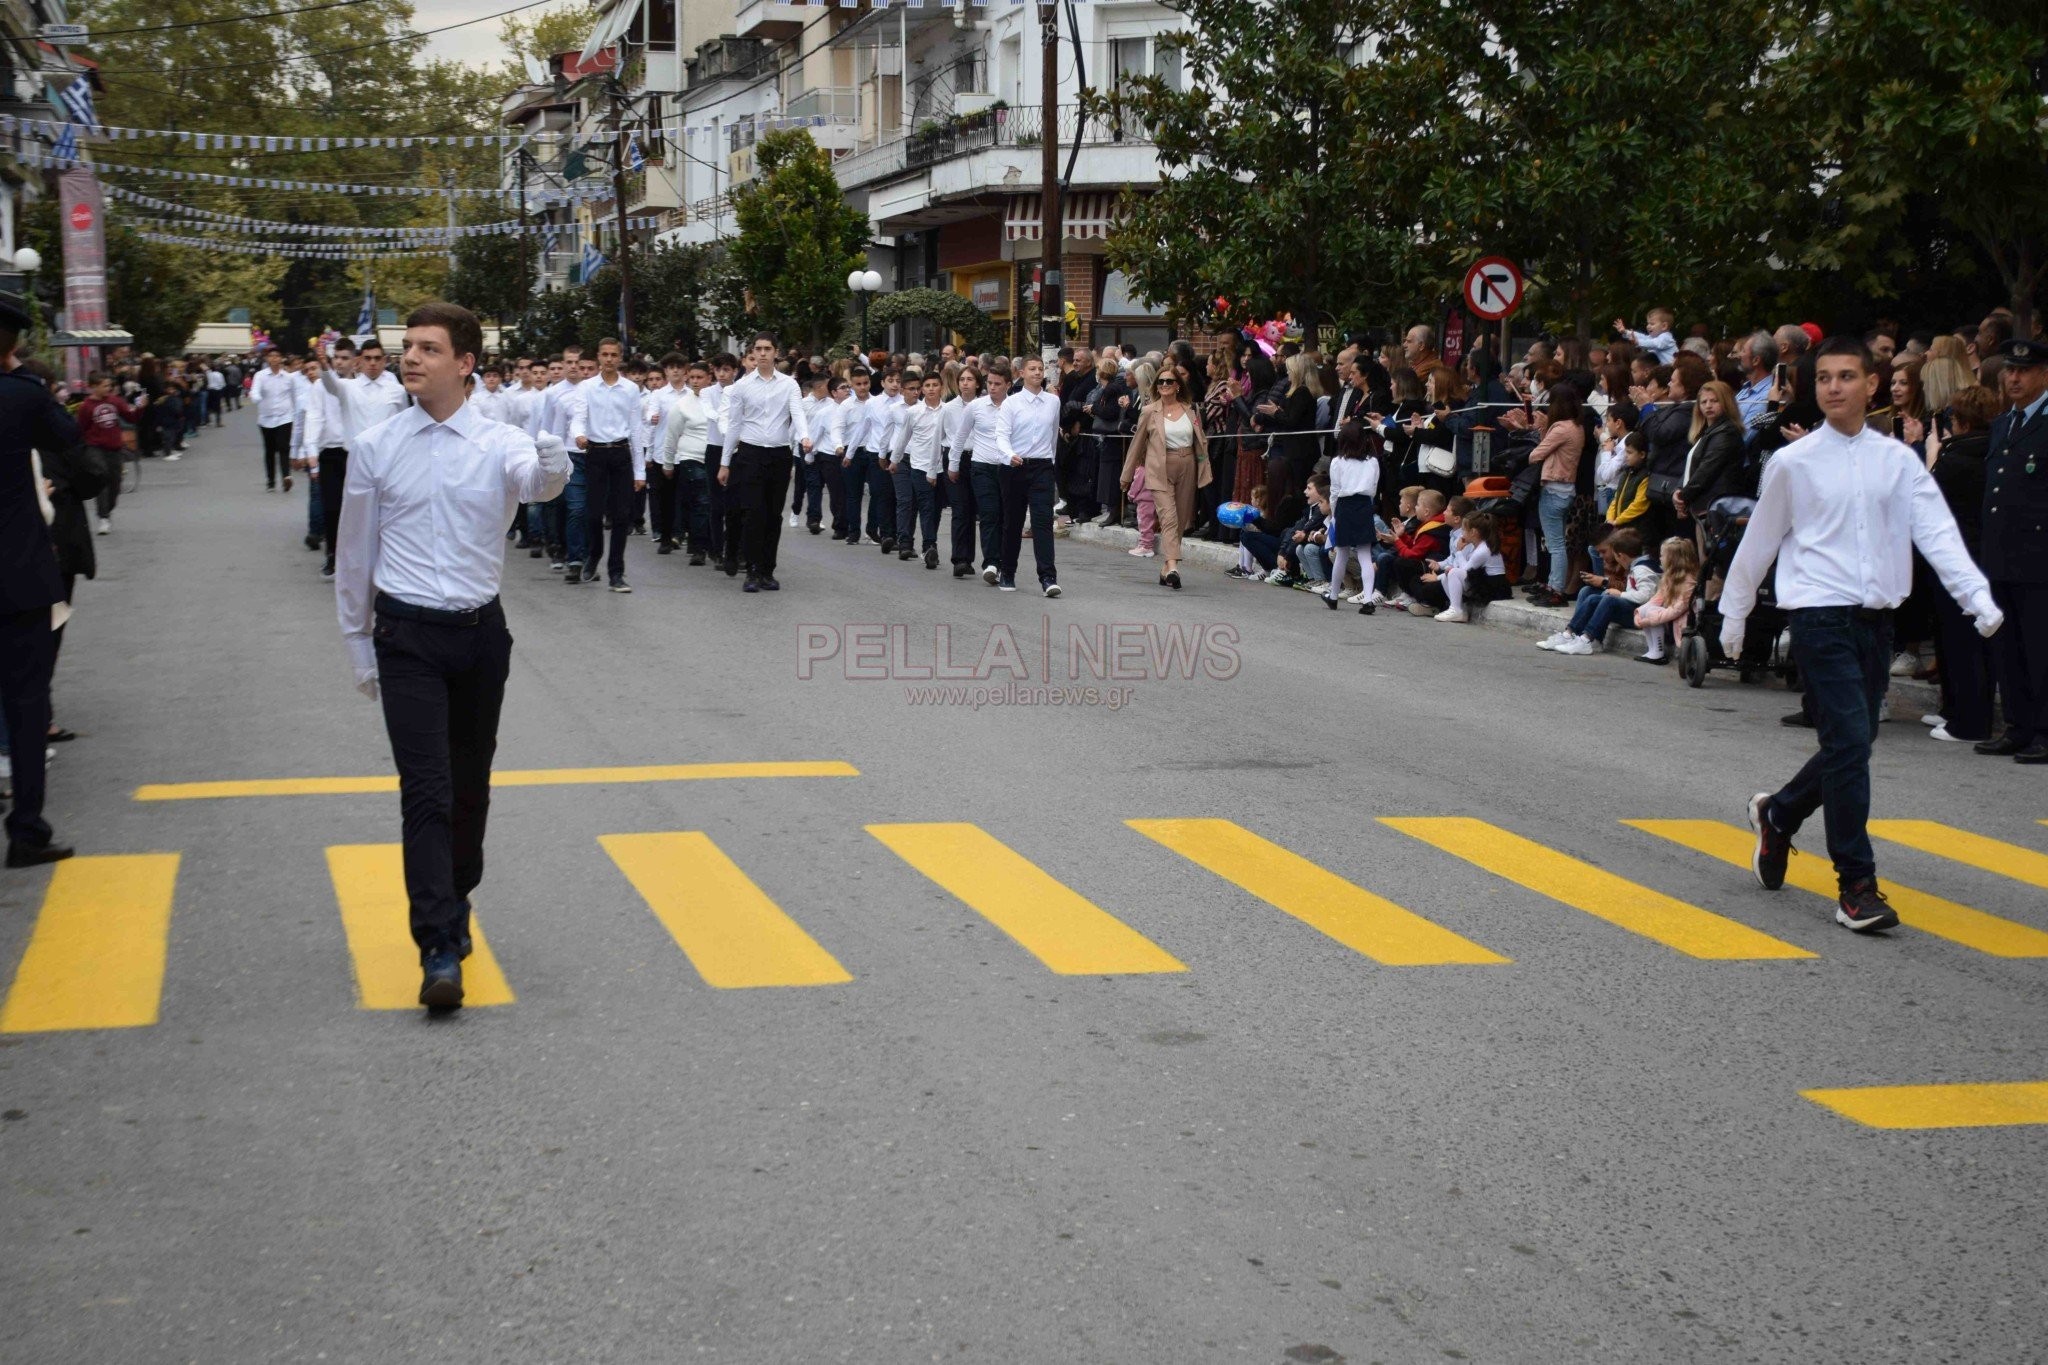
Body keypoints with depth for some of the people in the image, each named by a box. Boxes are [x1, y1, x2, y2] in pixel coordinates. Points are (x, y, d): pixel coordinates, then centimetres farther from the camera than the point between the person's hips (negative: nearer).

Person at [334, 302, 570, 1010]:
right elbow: (355, 553, 7)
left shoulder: (499, 443, -4)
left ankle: (453, 906, 38)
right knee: (425, 790, -12)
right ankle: (440, 951, -14)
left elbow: (534, 480, -28)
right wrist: (359, 643, 11)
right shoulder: (375, 446, -2)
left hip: (480, 632, 1)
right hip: (407, 635, -1)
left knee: (470, 788, 15)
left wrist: (552, 469, -53)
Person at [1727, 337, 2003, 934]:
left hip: (1877, 616, 4)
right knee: (1850, 742, -12)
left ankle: (1778, 813, 40)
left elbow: (1937, 531, -1)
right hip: (1820, 616, -4)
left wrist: (1978, 596, -14)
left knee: (1853, 744, 12)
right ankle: (1856, 886, -6)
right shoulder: (1793, 462, -1)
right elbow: (1759, 541, 7)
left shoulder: (1898, 460, 6)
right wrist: (1734, 612, 12)